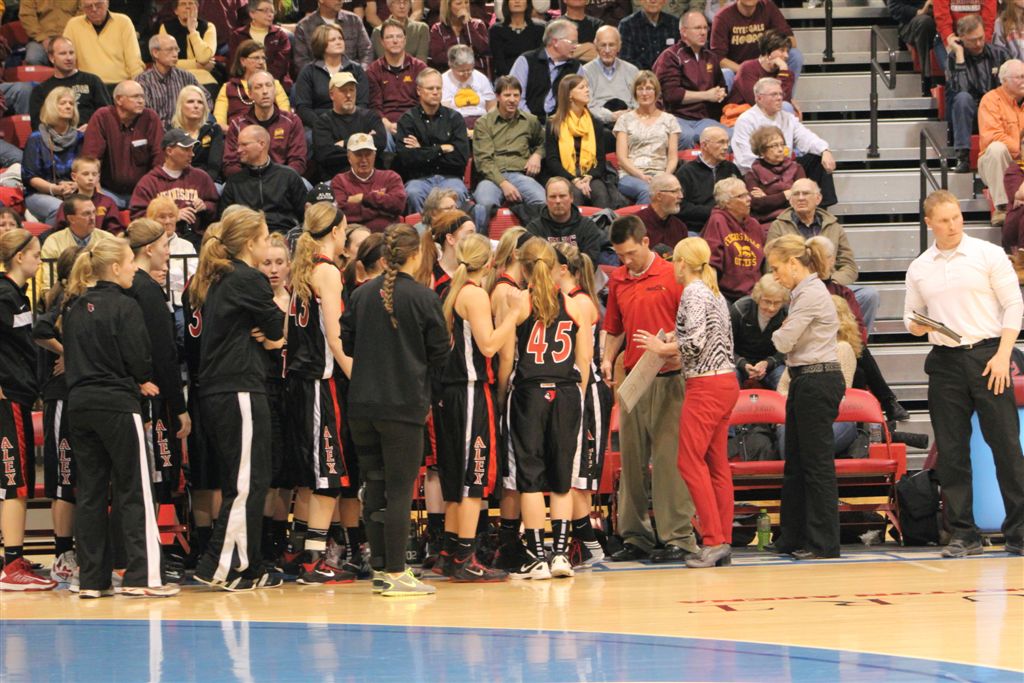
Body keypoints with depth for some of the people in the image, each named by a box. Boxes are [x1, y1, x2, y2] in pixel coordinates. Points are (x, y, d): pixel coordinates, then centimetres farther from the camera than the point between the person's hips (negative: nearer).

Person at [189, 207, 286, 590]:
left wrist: (269, 337, 0)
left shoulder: (215, 281, 16)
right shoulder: (249, 280, -11)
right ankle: (219, 566, -8)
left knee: (238, 482, 13)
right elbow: (277, 328, -3)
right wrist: (272, 335, 17)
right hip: (241, 390, -9)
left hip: (214, 392, 9)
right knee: (249, 482, -6)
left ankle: (249, 568, 16)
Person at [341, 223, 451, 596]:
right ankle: (395, 574, -1)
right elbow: (439, 353, -4)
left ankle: (380, 568, 17)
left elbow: (347, 343, 8)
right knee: (399, 488, -1)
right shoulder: (424, 298, -9)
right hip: (404, 404, -4)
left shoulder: (361, 295, 2)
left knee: (374, 484, 13)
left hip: (362, 405, 5)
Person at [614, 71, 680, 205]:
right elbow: (621, 157, 6)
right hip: (630, 175, -1)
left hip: (660, 175, 1)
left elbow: (673, 157, 12)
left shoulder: (669, 120, 19)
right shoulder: (625, 120, 15)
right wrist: (641, 175, -11)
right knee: (647, 190, -39)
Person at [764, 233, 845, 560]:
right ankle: (794, 537, 20)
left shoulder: (811, 294, -15)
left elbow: (784, 341, -14)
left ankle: (824, 543, -3)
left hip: (817, 382, -11)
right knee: (796, 464, 14)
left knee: (817, 463, -6)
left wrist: (778, 333, 6)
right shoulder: (804, 292, 16)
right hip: (806, 381, 11)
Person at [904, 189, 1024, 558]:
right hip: (945, 362, 3)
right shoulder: (919, 269, 11)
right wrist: (915, 325, -7)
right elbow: (911, 316, 18)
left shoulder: (988, 254, 1)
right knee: (951, 452, 2)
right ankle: (963, 534, 8)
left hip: (987, 355, -3)